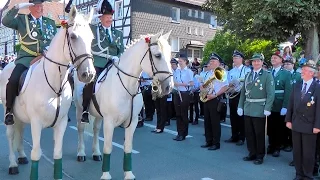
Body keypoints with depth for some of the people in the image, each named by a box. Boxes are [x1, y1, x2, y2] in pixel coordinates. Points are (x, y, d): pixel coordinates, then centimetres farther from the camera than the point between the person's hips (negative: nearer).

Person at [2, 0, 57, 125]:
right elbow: (5, 21, -9)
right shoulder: (21, 19, 8)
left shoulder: (51, 23, 16)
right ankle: (9, 110, -4)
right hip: (27, 58, -3)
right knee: (13, 80, -25)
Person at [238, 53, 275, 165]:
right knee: (249, 133, 10)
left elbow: (270, 93, -11)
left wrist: (267, 109, -18)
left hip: (259, 109, -5)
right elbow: (243, 92, 13)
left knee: (259, 134, 4)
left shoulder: (267, 75, -4)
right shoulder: (248, 75, 13)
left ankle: (260, 156, 17)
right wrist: (240, 106, 7)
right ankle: (252, 153, 24)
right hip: (247, 109, 5)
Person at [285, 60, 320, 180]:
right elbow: (291, 104, 9)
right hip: (296, 124, 5)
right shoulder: (296, 86, 8)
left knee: (308, 153, 5)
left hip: (309, 126, -4)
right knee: (297, 151, 12)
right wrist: (288, 120, 4)